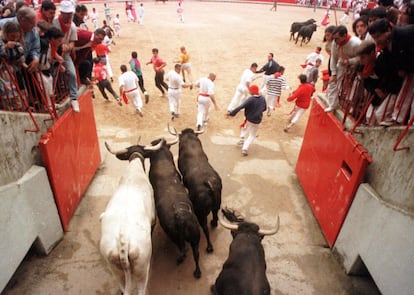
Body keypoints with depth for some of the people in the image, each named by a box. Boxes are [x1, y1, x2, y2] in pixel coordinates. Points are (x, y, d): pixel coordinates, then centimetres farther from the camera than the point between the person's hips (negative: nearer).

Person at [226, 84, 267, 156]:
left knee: (244, 128, 32)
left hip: (249, 119, -3)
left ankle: (242, 139, 19)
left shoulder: (250, 99, -21)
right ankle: (245, 148, 1)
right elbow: (264, 108, 11)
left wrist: (231, 113, -31)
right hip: (257, 121, 3)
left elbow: (240, 107, -29)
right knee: (252, 135, 14)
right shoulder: (263, 99, -5)